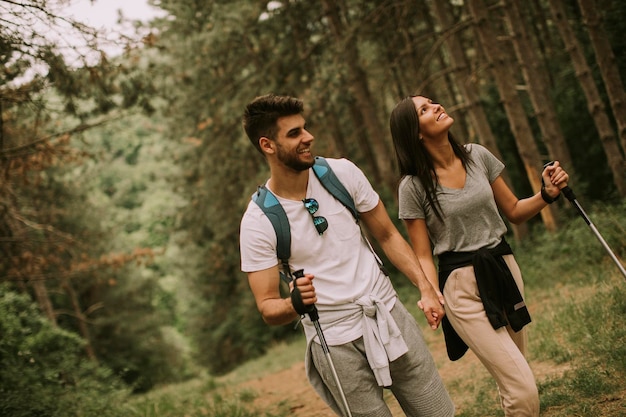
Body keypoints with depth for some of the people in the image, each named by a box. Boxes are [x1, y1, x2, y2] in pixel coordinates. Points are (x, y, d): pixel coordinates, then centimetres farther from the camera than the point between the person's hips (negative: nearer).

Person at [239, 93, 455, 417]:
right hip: (335, 342, -3)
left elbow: (387, 235, 6)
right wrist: (295, 304, -31)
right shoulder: (258, 222, -12)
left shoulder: (342, 173, -3)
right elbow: (268, 309, -9)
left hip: (390, 315, 3)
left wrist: (426, 288, -4)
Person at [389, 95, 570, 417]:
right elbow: (423, 256, -6)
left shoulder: (478, 155, 4)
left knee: (513, 382, 15)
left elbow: (514, 212, 11)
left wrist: (547, 194, -6)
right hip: (461, 285, -5)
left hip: (505, 269, 5)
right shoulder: (413, 186, -10)